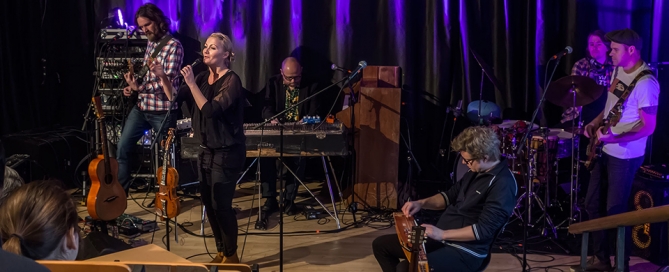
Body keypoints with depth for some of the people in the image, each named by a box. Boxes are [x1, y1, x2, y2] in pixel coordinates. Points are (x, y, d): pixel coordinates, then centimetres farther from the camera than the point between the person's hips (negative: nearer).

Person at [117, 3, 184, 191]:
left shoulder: (173, 46, -14)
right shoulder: (150, 43, 11)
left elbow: (168, 82, -22)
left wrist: (139, 87, -30)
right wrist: (134, 87, 4)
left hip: (162, 111, -8)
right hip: (141, 107, 8)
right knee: (122, 150, 6)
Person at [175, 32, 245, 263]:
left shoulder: (231, 81, -13)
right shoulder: (203, 77, 8)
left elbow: (210, 110, -24)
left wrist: (191, 83, -22)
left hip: (227, 152, -7)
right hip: (206, 150, 7)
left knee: (221, 205, -5)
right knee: (209, 204, 11)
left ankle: (231, 255, 11)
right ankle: (221, 252, 26)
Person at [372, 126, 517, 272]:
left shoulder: (503, 184, -20)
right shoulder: (476, 171, 8)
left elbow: (484, 230, -25)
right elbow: (450, 196, 21)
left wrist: (442, 234, -24)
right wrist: (421, 203, 4)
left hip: (465, 252, -10)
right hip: (439, 237, 10)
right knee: (380, 244, 11)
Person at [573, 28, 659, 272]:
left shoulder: (645, 83, -22)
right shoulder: (619, 70, 6)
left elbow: (648, 127, -22)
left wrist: (616, 138, -32)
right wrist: (595, 123, 4)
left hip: (625, 155, -9)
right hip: (605, 150, 9)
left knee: (615, 211, -2)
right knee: (593, 204, 13)